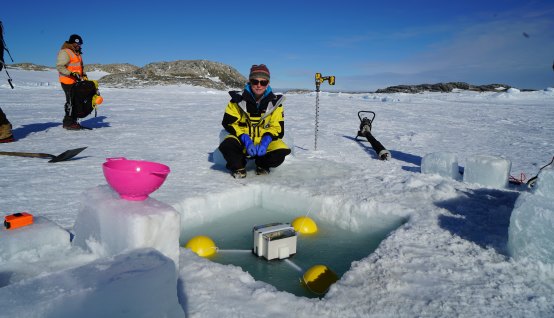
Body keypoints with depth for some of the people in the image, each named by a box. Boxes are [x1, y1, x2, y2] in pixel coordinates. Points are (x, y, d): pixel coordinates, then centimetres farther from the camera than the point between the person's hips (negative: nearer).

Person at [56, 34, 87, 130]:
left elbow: (80, 66, 28)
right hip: (68, 81, -9)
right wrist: (71, 74, -26)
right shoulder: (65, 52, -11)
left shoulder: (77, 53, 19)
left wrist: (83, 75, 12)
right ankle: (68, 123, -4)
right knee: (71, 101, -10)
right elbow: (60, 67, -18)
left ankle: (73, 121, 19)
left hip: (76, 81, 9)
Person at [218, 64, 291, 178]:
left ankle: (262, 165, 9)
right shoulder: (238, 99, -8)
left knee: (280, 152, -27)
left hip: (265, 141, 1)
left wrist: (265, 141, -23)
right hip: (243, 140, -1)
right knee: (226, 146, -32)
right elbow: (229, 123, -8)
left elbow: (277, 127, -3)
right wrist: (246, 140, -22)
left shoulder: (274, 101, -4)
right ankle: (238, 167, 3)